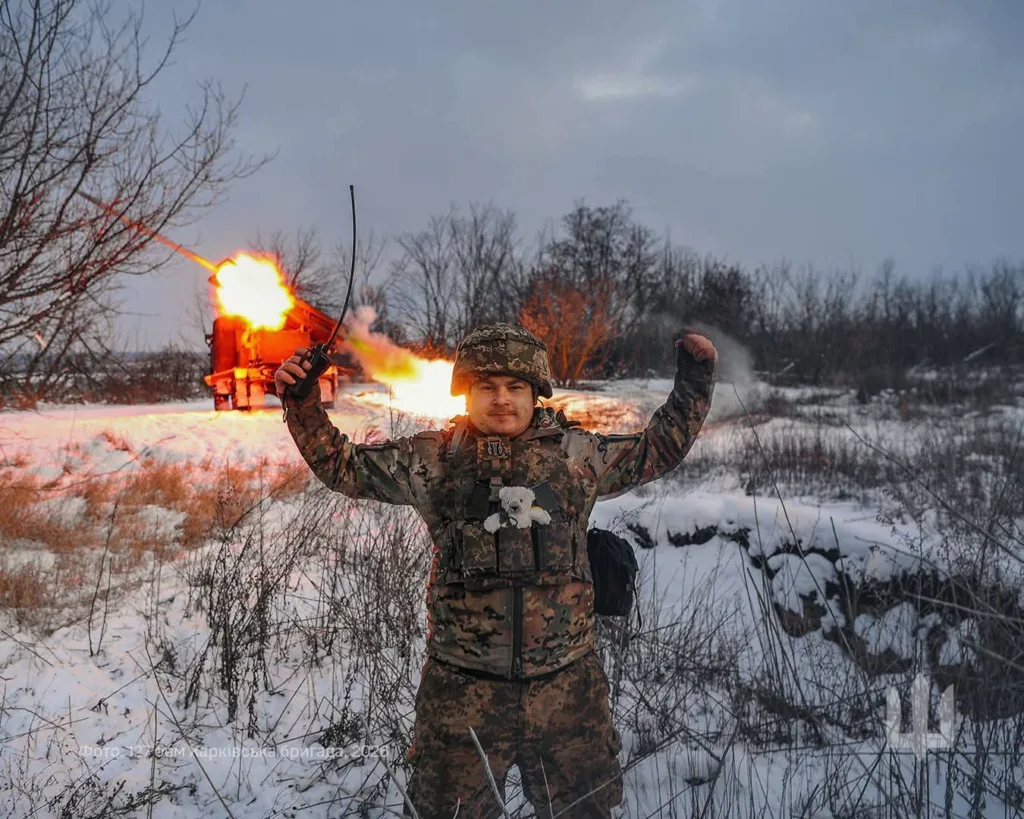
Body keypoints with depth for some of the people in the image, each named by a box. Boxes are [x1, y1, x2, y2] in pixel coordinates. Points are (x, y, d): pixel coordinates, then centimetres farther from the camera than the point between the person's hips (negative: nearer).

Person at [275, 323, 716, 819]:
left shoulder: (577, 453, 6)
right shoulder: (431, 459, 3)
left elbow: (659, 449, 18)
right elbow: (343, 466, 10)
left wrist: (693, 380, 14)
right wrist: (302, 404, 1)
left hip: (568, 682, 1)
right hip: (464, 686, -1)